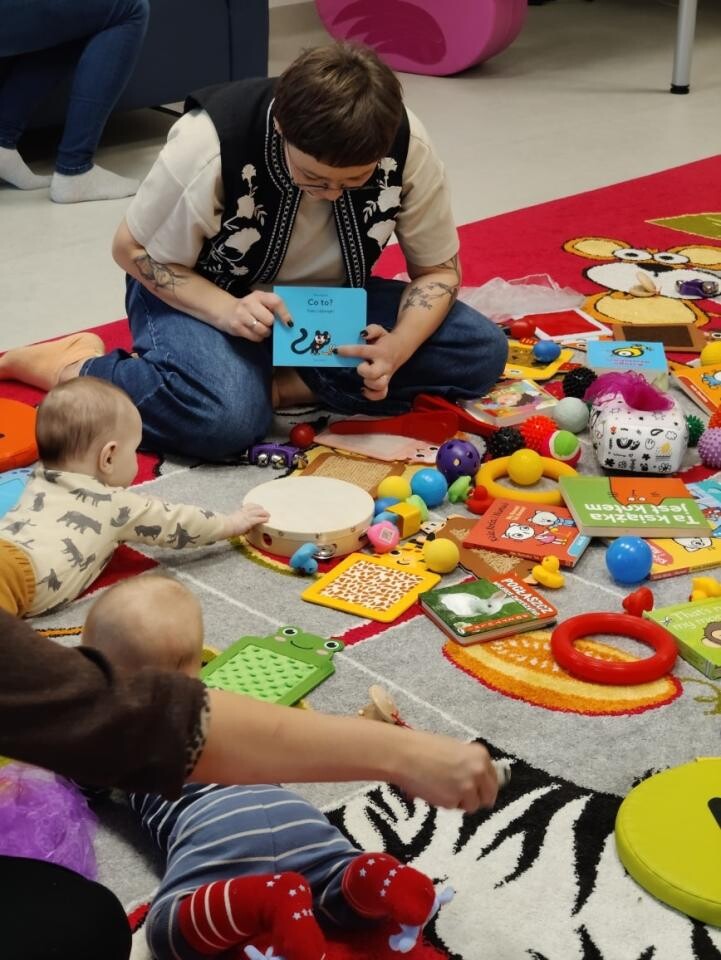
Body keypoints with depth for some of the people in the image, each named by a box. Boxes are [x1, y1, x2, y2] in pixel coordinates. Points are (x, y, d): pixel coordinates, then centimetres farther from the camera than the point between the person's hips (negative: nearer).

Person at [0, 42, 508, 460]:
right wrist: (226, 310, -32)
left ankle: (279, 384, -18)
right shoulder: (209, 145, -30)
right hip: (207, 296, -4)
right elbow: (134, 249, -15)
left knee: (482, 352, -16)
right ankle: (74, 369, -11)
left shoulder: (407, 145, -21)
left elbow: (438, 270, -8)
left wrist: (397, 347, -30)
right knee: (225, 418, -38)